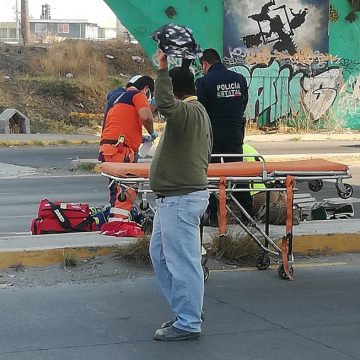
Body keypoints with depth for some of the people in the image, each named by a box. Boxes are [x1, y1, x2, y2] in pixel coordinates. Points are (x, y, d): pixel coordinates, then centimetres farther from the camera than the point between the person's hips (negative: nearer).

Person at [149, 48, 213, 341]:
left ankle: (188, 324, 2)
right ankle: (188, 310, 26)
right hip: (174, 198, 11)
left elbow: (164, 104, -39)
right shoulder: (198, 112, 18)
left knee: (182, 262, -5)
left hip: (180, 199, -11)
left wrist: (163, 69, -36)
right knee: (160, 253, 19)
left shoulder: (187, 112, -16)